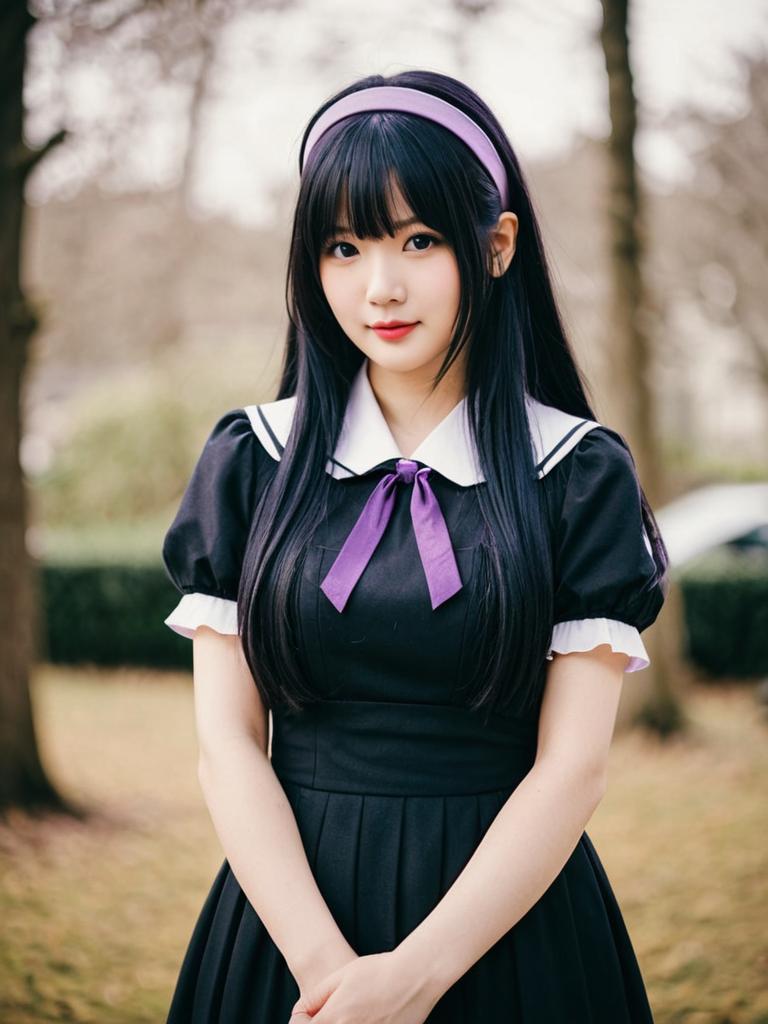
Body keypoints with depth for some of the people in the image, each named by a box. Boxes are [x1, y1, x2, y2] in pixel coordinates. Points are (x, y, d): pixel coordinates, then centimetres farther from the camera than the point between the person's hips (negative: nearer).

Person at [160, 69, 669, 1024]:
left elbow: (572, 765, -10)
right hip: (290, 906, 1)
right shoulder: (249, 460, 0)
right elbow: (227, 740, -4)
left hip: (508, 917, -1)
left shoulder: (582, 473, -5)